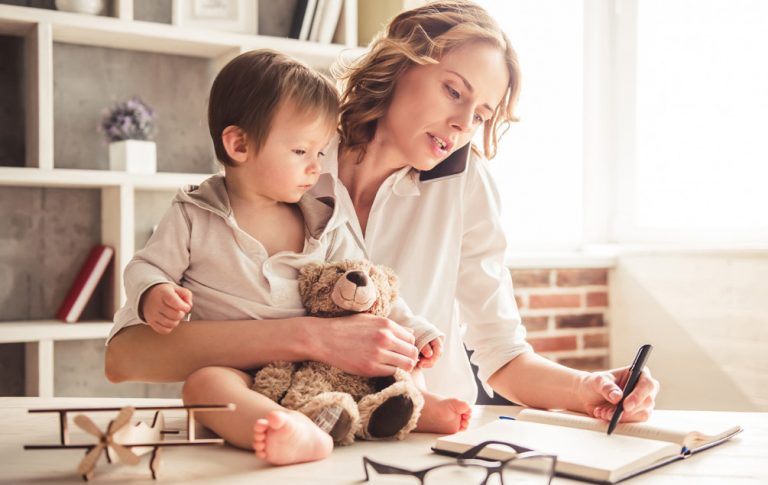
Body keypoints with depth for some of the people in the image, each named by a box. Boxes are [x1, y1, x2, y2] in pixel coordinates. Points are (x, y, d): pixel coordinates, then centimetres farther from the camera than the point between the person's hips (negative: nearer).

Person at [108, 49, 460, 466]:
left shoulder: (325, 225, 10)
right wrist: (154, 297, -20)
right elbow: (146, 269, 4)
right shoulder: (193, 217, 1)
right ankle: (300, 435, -59)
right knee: (204, 383, -38)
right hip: (228, 365, -4)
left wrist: (412, 331, 1)